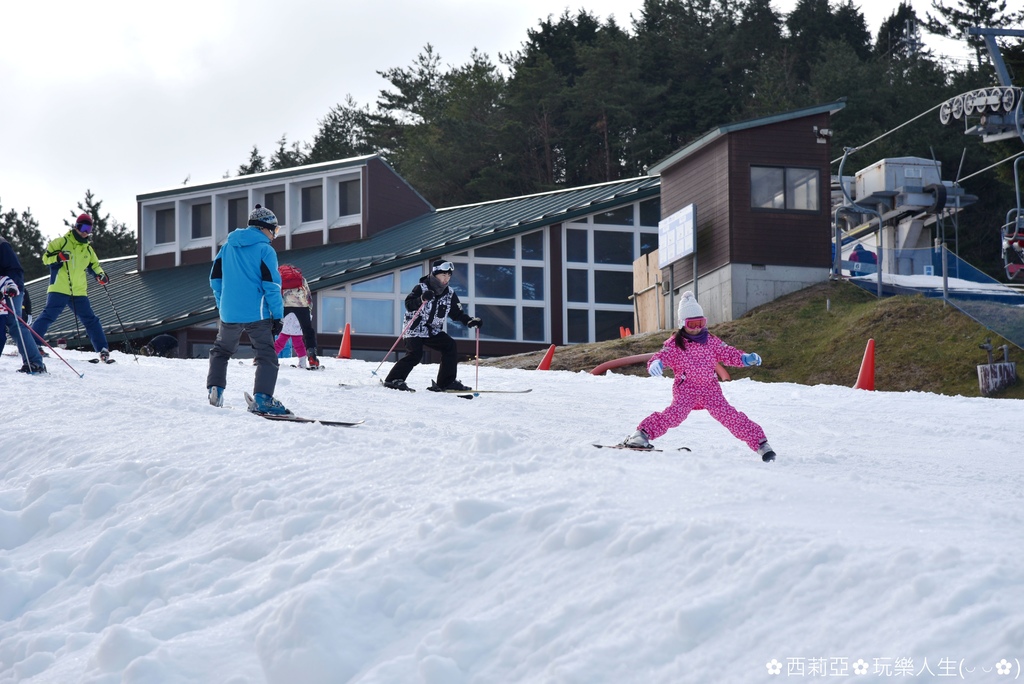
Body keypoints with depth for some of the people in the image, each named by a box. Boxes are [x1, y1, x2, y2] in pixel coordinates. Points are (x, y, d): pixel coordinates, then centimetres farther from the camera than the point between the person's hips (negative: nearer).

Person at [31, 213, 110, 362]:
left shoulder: (88, 249, 19)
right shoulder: (62, 242, 2)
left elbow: (94, 265, 30)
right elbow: (46, 258, -1)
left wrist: (100, 275, 8)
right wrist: (58, 257, -22)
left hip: (79, 292, 5)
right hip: (59, 289, -5)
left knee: (91, 320, 4)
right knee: (48, 315, -16)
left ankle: (102, 349, 9)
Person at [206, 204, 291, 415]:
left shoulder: (228, 247, 11)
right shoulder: (265, 250, -6)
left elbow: (215, 278, 15)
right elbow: (271, 286, -10)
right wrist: (278, 315, -6)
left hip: (229, 313, 5)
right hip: (257, 314, -5)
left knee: (220, 351, 24)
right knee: (267, 356, -3)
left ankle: (214, 389, 13)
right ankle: (262, 398, -17)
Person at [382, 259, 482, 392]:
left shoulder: (449, 294, 5)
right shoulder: (421, 288, -11)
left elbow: (457, 314, 10)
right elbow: (408, 305, -22)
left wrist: (471, 321, -6)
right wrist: (422, 299, -39)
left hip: (434, 331, 6)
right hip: (415, 330, -6)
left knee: (450, 346, -8)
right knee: (415, 355, -23)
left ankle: (446, 382, -2)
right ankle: (394, 379, -13)